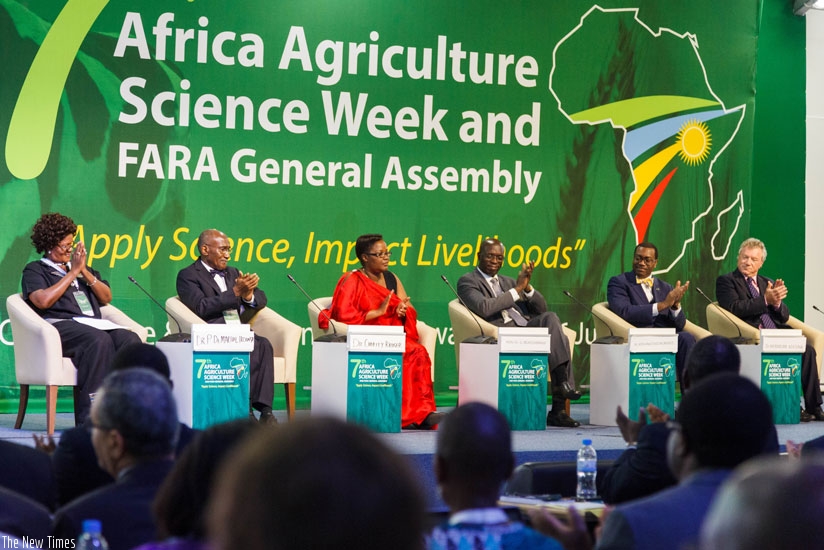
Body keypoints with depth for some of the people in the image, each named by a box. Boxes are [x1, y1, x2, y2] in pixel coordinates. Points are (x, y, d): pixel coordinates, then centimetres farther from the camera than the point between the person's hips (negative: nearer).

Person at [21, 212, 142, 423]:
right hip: (60, 326, -5)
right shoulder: (35, 270, 15)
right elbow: (43, 300, -6)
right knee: (99, 340, -37)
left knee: (130, 340, -27)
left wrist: (85, 273, 5)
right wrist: (72, 273, -1)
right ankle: (90, 418, -39)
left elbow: (106, 297, 18)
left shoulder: (83, 268, 30)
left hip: (93, 324, 5)